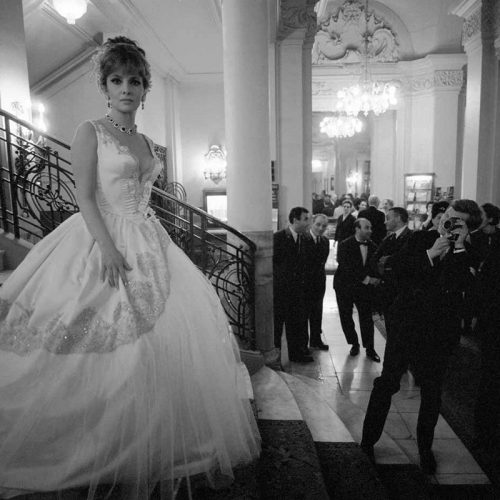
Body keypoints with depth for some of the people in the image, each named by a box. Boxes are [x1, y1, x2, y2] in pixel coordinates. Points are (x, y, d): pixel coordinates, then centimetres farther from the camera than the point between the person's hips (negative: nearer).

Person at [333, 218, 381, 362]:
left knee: (366, 318, 1)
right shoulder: (345, 245, -13)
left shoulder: (373, 246, 0)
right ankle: (354, 344, 26)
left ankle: (369, 349, 14)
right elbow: (347, 267, -21)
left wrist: (374, 278, -17)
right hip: (345, 286, -2)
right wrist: (366, 278, -24)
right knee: (346, 317, 6)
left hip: (364, 286, 2)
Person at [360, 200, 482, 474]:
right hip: (406, 324, 1)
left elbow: (455, 284, -20)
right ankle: (367, 442, 23)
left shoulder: (468, 254, -6)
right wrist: (431, 253, -17)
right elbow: (395, 267, -10)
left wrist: (459, 248, -21)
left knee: (432, 391, 15)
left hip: (439, 332, 0)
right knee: (386, 383, 6)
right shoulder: (420, 239, -1)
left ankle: (425, 447, 37)